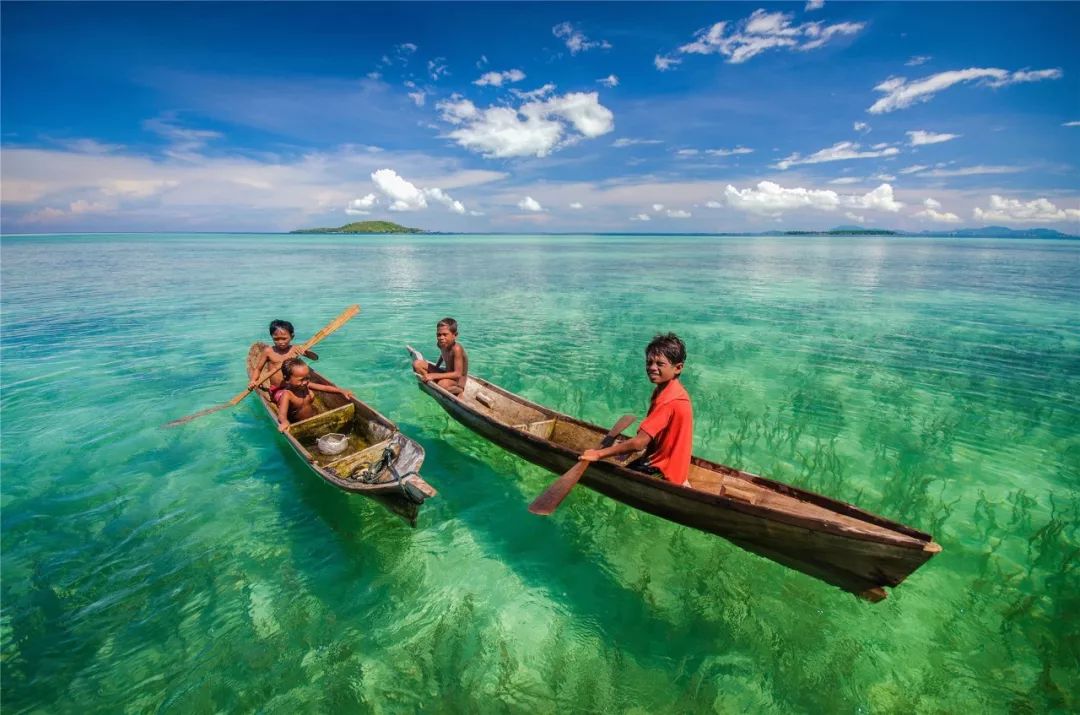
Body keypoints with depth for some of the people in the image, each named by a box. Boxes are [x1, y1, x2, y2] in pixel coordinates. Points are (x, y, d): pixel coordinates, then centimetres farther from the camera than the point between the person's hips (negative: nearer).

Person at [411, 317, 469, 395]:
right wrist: (436, 368, 6)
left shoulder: (456, 349, -29)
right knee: (417, 364, -2)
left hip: (457, 382, -7)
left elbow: (458, 374, -31)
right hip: (447, 374, 7)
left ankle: (460, 391, -11)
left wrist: (434, 376, -33)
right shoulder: (441, 344, -7)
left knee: (443, 384, -43)